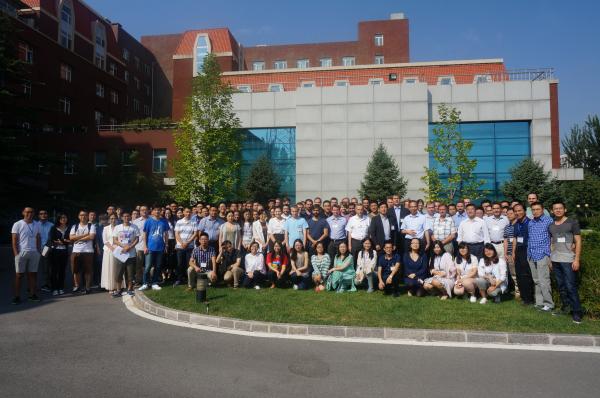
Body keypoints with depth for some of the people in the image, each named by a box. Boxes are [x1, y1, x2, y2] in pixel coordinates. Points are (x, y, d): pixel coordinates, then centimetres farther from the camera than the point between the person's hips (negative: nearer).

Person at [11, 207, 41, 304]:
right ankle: (17, 296, 7)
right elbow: (14, 241, -5)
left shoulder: (36, 225, 9)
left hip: (34, 253, 3)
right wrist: (16, 254, -11)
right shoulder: (17, 224, -3)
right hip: (21, 252, -3)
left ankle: (32, 294, 10)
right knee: (19, 275, 3)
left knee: (32, 274, 5)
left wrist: (39, 251, 7)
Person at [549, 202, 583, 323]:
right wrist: (549, 258, 12)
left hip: (568, 260, -5)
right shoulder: (551, 226, 12)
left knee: (571, 287, -7)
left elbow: (578, 241, -3)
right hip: (555, 260, 5)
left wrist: (577, 259, -9)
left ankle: (577, 313, 1)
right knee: (561, 286, 10)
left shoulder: (572, 223, -1)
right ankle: (565, 307, 20)